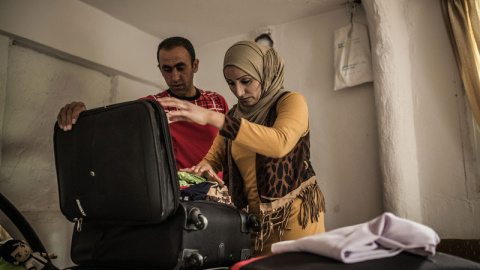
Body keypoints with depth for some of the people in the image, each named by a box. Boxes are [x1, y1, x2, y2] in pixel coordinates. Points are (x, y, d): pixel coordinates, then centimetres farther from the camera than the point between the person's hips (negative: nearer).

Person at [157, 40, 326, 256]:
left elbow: (279, 143, -30)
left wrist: (211, 117, -35)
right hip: (256, 219, 5)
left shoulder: (291, 101, -8)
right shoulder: (235, 116, 11)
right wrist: (205, 168, -16)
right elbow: (214, 157, 11)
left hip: (295, 215, -4)